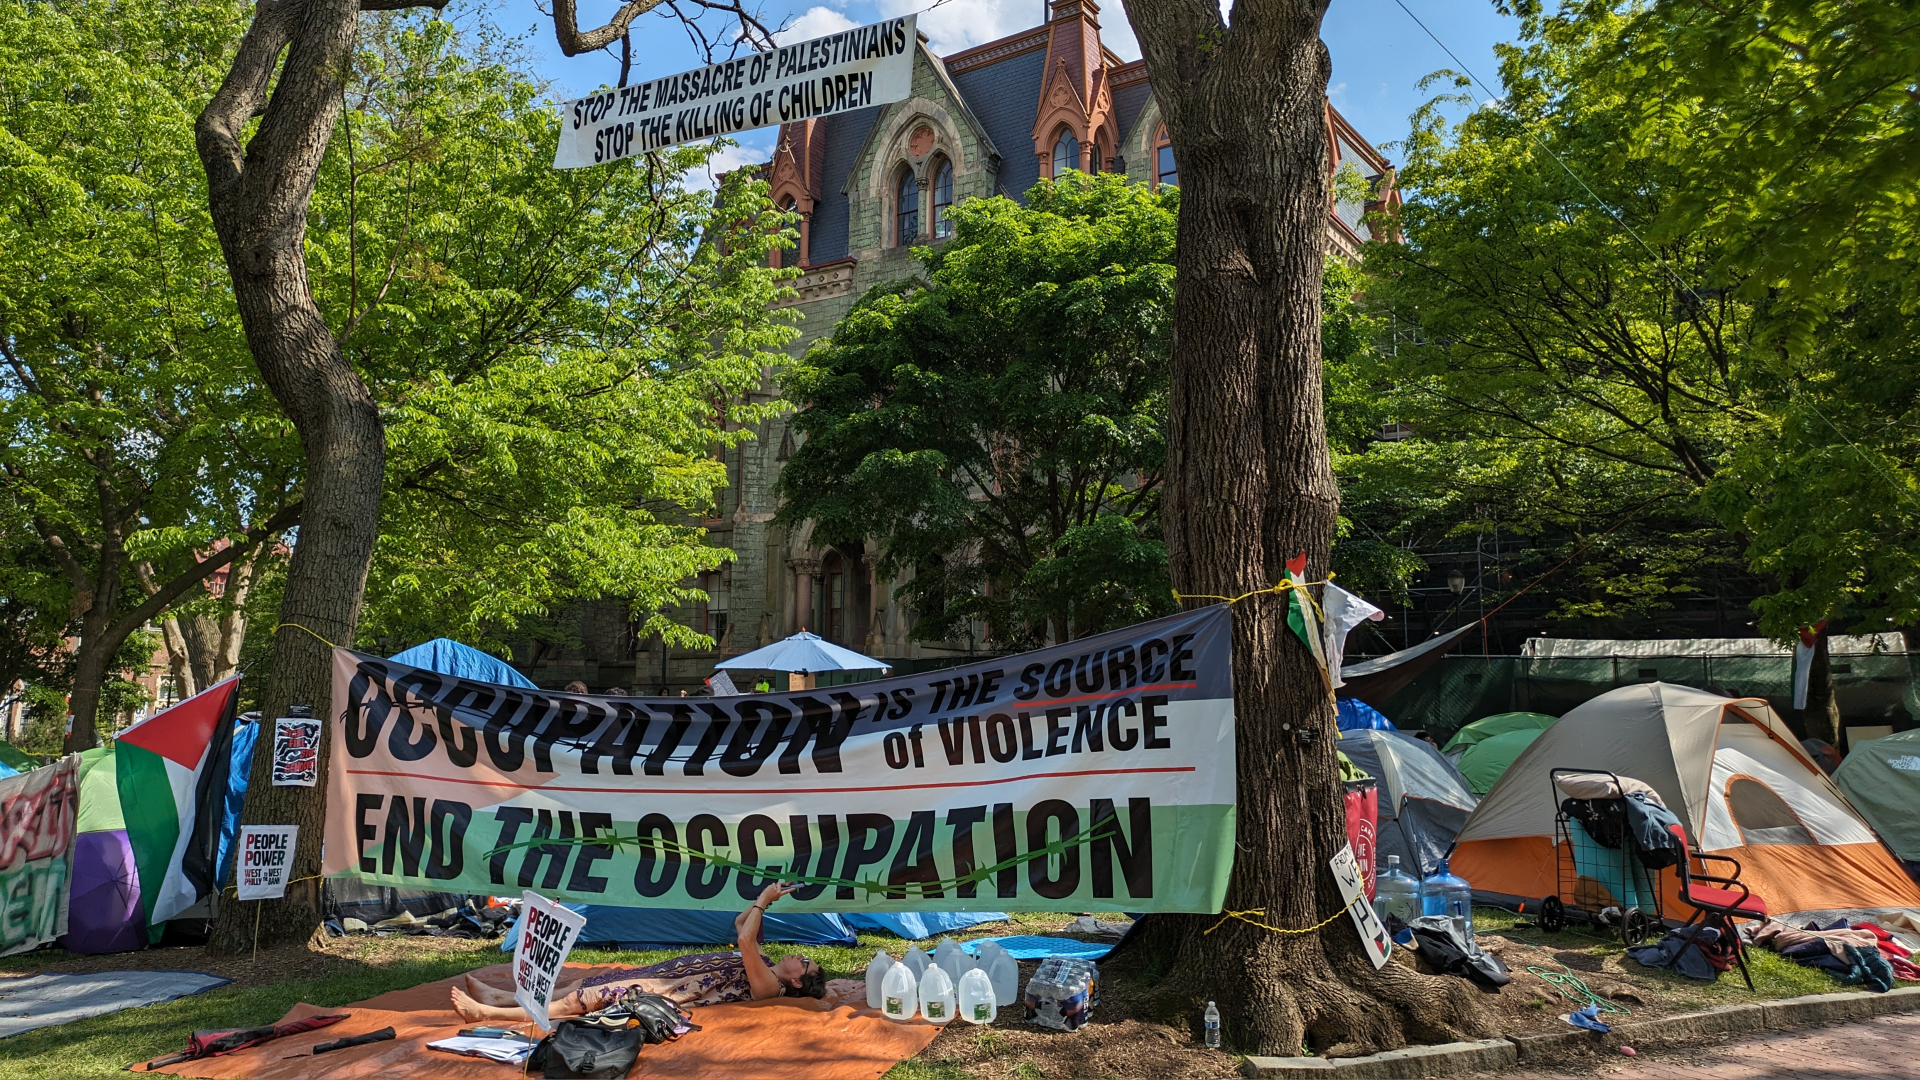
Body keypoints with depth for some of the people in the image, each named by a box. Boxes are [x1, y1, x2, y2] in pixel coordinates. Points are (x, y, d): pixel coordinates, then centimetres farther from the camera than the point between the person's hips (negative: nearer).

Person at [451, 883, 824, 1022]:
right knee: (585, 982, 8)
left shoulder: (767, 985, -13)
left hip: (668, 992, -9)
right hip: (662, 973, 9)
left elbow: (745, 940, -26)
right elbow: (740, 923, 24)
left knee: (582, 999, -13)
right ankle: (498, 997, 13)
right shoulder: (763, 964, 14)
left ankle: (485, 1013, -10)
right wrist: (765, 900, 10)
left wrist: (763, 901, -19)